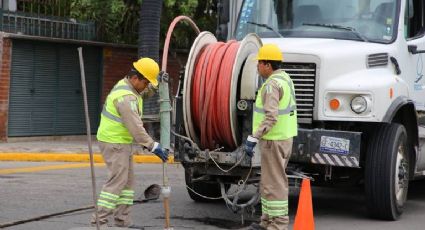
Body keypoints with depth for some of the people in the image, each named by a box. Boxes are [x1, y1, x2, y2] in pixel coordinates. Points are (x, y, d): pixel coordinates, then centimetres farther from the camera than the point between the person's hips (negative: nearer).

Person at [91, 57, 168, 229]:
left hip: (122, 142, 10)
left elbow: (148, 92, 26)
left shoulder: (127, 85, 8)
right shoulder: (126, 97, -24)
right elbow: (135, 127, -27)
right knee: (117, 181, -11)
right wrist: (153, 146, -23)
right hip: (114, 143, -10)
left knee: (128, 181, 11)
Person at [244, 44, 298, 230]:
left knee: (274, 183, -6)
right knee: (269, 181, 18)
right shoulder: (285, 78, 14)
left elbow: (271, 117, -28)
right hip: (285, 137, 11)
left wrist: (253, 138, -28)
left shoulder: (272, 84, -19)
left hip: (273, 140, -11)